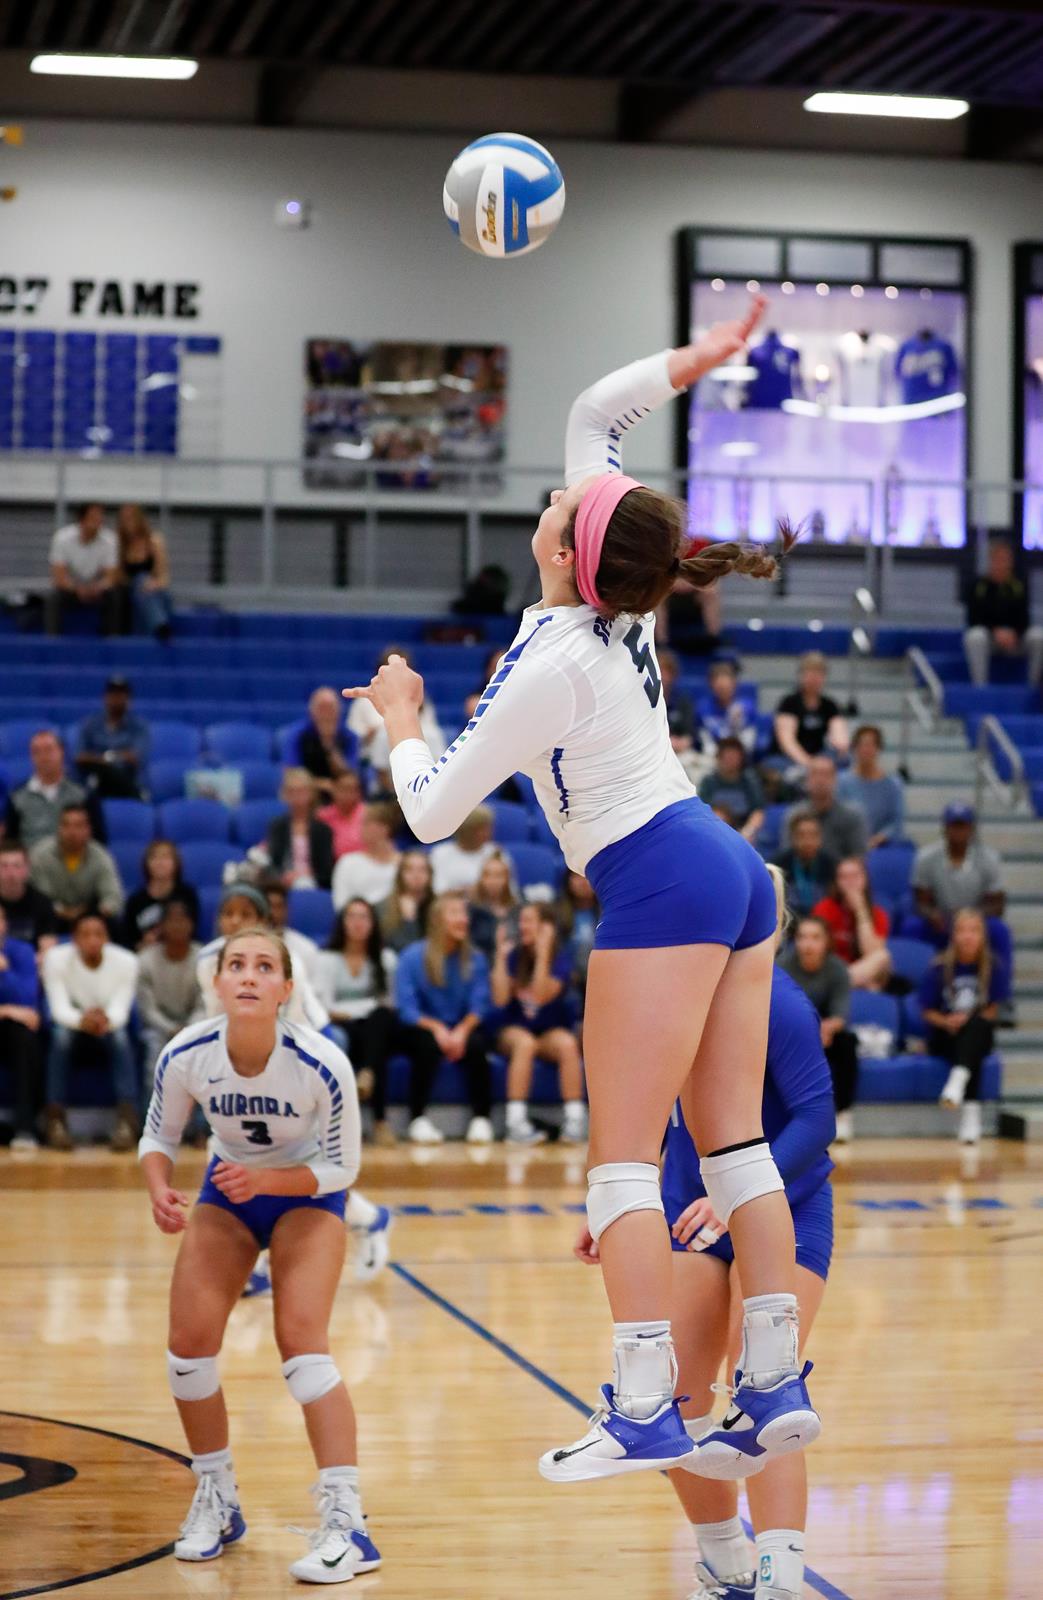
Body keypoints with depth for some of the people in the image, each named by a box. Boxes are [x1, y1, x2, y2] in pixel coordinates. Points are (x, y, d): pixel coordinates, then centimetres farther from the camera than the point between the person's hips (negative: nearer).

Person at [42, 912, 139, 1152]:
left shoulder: (126, 961, -15)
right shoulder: (56, 959, -16)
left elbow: (121, 1010, -23)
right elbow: (59, 1008, -23)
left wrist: (107, 1020, -48)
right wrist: (81, 1020, -47)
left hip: (110, 1034, 0)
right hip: (73, 1027, 0)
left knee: (120, 1035, -34)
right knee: (60, 1033, -35)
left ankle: (127, 1121, -42)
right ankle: (55, 1121, -33)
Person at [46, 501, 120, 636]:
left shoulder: (109, 539, -14)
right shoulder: (63, 538, -18)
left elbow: (111, 576, -15)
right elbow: (59, 576, -22)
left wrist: (98, 588, -38)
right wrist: (77, 589, -42)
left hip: (97, 590, 1)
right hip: (69, 588, -1)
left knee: (113, 596, -29)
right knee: (55, 597, -33)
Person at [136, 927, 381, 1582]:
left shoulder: (322, 1065, -30)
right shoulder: (187, 1056, -22)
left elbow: (341, 1167, -18)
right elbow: (159, 1138, -5)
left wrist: (263, 1180, -33)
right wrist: (160, 1190, -26)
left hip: (307, 1192, -3)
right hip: (228, 1186, 4)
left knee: (301, 1339, -22)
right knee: (189, 1341, -7)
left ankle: (347, 1522, -19)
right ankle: (217, 1502, 16)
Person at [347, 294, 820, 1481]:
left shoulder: (552, 666, -15)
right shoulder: (624, 605, 6)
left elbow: (431, 812, -6)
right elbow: (594, 415, 19)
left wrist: (399, 719, 10)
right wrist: (703, 357, 17)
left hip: (661, 889, -9)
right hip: (733, 870, 9)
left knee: (622, 1160, -5)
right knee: (732, 1141, 8)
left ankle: (644, 1414, -8)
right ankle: (776, 1387, 7)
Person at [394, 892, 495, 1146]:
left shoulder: (475, 959, 5)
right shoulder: (412, 957, -3)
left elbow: (479, 1005, -3)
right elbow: (406, 1009, -9)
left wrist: (462, 1030, -22)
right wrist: (436, 1028, -23)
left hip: (461, 1029, 2)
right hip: (423, 1028, -2)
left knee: (476, 1044, -31)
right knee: (428, 1043, -35)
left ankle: (481, 1119, -24)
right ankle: (418, 1120, -28)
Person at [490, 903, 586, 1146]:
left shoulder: (561, 958, -5)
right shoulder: (513, 956, 0)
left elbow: (542, 996, -20)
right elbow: (500, 999, -12)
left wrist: (542, 954, -25)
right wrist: (501, 955, -14)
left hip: (552, 1030, 0)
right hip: (515, 1029, 0)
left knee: (568, 1044, -34)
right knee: (525, 1043, -35)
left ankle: (575, 1120, -33)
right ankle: (516, 1123, -39)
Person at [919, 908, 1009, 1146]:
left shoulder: (994, 968, -1)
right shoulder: (939, 968, -3)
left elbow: (992, 1011, 2)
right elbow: (928, 1012, 2)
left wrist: (967, 1021, -16)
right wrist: (946, 1021, -19)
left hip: (978, 1037, 1)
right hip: (944, 1039, -1)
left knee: (978, 1024, -37)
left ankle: (959, 1079, -56)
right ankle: (971, 1109, -47)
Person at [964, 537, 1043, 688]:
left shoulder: (1020, 584, -3)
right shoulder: (979, 585, -6)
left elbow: (1023, 617, -4)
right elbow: (974, 619, -7)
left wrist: (1014, 633, -25)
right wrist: (996, 631, -23)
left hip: (1016, 638, 1)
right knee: (974, 637, -35)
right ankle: (979, 686, -29)